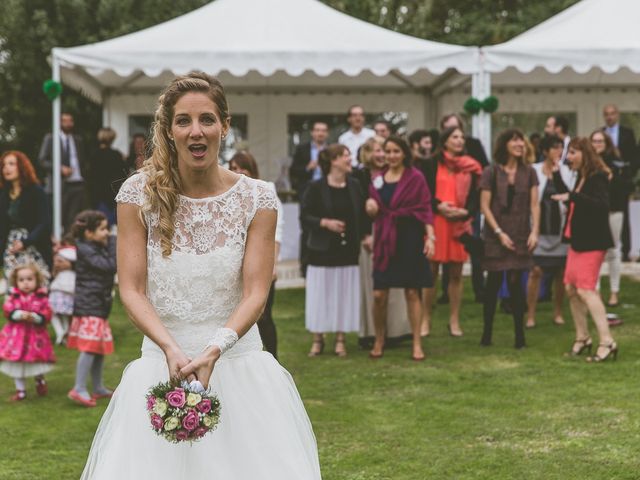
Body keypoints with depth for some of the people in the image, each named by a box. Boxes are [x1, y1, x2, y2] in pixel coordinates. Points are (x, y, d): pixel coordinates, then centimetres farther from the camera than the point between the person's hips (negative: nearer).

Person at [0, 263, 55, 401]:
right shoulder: (13, 296, 0)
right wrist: (20, 315, -27)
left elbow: (46, 314, -10)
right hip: (16, 335, 2)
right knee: (16, 363, 8)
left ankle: (40, 380, 35)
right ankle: (20, 390, 22)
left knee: (37, 362, 3)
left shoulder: (41, 297, -3)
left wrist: (35, 317, -27)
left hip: (36, 334, -1)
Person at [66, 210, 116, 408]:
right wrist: (113, 244, -12)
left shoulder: (98, 248, 16)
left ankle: (98, 388, 23)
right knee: (89, 347, -12)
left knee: (100, 348, 14)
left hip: (100, 304, 10)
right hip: (88, 305, -10)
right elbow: (110, 266, -21)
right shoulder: (85, 250, -14)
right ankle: (79, 389, -9)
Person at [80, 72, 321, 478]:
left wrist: (215, 350, -22)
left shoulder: (257, 198, -2)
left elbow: (255, 293, -6)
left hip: (237, 357, 0)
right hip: (161, 358, 0)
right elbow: (132, 289, -4)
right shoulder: (139, 194, -2)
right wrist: (172, 349, -20)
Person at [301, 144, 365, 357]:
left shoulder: (354, 186, 4)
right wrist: (325, 223, -18)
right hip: (322, 250, -3)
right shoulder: (316, 188, -6)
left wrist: (364, 236, -2)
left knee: (345, 294, 4)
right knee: (320, 294, 1)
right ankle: (317, 339, 13)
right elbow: (305, 216, -5)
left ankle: (340, 339, 14)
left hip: (348, 251, 3)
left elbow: (362, 214, 9)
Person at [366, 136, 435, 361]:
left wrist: (430, 236, -15)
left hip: (410, 237, -3)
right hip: (385, 239, 3)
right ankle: (379, 341, 15)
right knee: (379, 294, -2)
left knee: (412, 292, 0)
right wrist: (370, 207, -4)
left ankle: (417, 344, 8)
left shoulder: (415, 178, -2)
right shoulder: (378, 179, 11)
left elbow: (425, 208, -6)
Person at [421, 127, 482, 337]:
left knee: (456, 274, 5)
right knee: (431, 272, 0)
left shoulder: (471, 167, 8)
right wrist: (438, 205, -16)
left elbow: (475, 197, 6)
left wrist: (466, 212, -12)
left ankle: (454, 321, 12)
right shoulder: (434, 164, 2)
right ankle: (426, 320, 9)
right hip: (435, 223, -2)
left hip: (460, 224, 2)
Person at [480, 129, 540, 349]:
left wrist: (535, 231, -7)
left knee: (515, 282, -3)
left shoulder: (528, 172, 6)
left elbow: (534, 204, 4)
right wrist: (499, 233, -10)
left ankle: (520, 335, 1)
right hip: (495, 235, -1)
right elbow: (484, 206, -3)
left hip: (521, 236, 1)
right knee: (494, 282, 3)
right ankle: (487, 333, 12)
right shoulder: (491, 172, -1)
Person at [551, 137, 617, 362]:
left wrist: (572, 196, -31)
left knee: (585, 289, -15)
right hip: (577, 240, 9)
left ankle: (607, 342, -15)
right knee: (571, 288, 11)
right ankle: (582, 337, 22)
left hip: (593, 242, -9)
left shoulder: (598, 177, -14)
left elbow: (602, 205, -29)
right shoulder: (581, 177, 12)